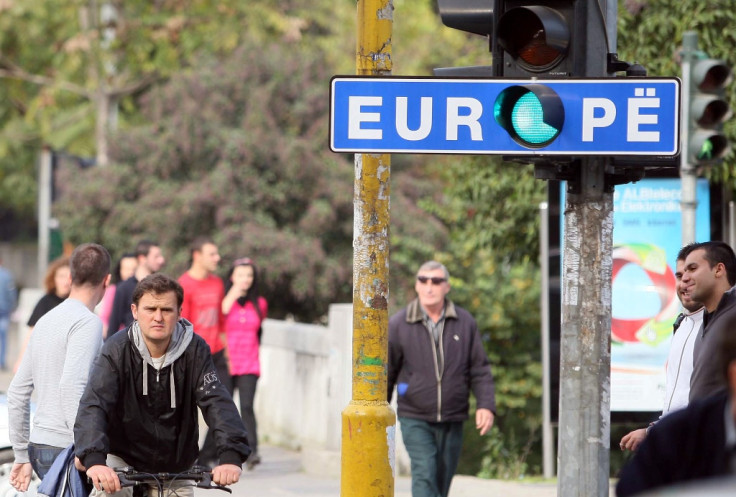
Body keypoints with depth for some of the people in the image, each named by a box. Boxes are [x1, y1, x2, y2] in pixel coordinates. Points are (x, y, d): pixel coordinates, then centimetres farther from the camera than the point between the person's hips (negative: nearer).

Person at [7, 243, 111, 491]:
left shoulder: (46, 320, 17)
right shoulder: (87, 322, -9)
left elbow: (17, 392, 19)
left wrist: (22, 455, 24)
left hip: (40, 447, 8)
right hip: (65, 448, -8)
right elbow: (71, 387, -23)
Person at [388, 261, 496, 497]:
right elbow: (385, 373, 6)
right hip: (415, 418, -2)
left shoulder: (465, 322, 3)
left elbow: (480, 369, 5)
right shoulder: (398, 324, -2)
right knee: (424, 475, -16)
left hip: (452, 421, 2)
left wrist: (486, 405, -8)